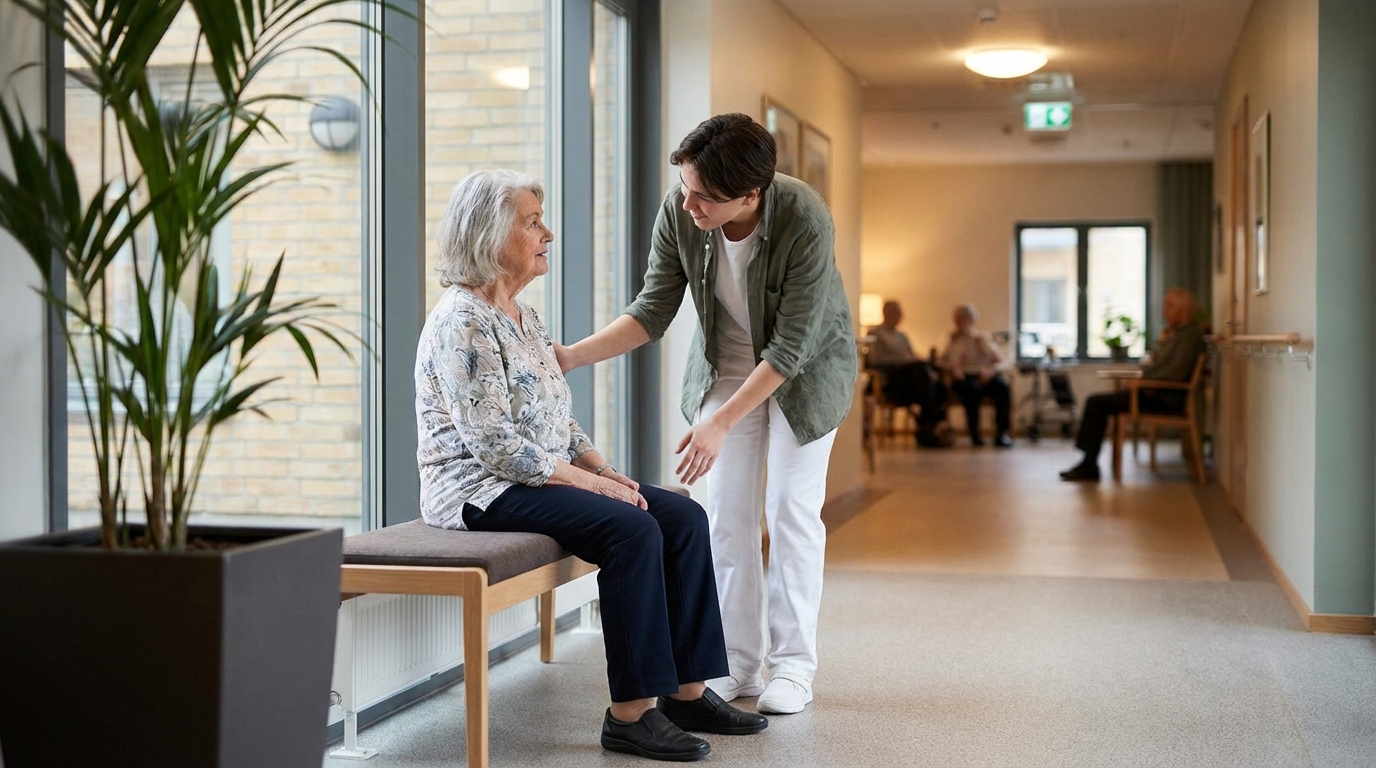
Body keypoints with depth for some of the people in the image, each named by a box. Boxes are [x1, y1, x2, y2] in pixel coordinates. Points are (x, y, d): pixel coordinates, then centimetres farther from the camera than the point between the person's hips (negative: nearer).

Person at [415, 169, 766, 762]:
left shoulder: (524, 317, 15)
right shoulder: (463, 323, -15)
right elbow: (493, 444, -22)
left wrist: (604, 469, 1)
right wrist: (591, 484, -18)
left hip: (542, 478, 9)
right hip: (482, 492, -9)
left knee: (683, 516, -5)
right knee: (631, 529, -28)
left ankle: (686, 691, -2)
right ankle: (631, 713, -22)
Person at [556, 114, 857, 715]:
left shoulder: (805, 221, -34)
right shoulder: (679, 211, -23)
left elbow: (790, 346, -31)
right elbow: (653, 310, -14)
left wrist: (719, 424, -33)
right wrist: (572, 356, -26)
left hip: (805, 367, -4)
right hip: (726, 366, 4)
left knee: (791, 510, -3)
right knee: (726, 515, 1)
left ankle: (793, 664, 9)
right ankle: (739, 661, 11)